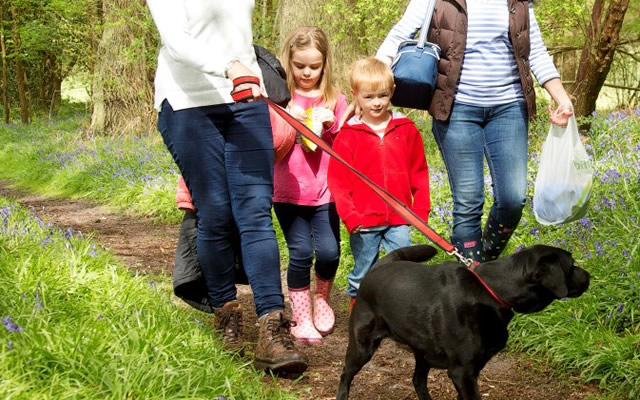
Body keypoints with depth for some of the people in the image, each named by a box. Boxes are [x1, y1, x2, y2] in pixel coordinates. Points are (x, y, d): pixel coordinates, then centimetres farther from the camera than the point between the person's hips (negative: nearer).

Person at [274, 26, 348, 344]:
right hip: (288, 192, -1)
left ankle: (321, 299, 23)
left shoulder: (335, 100, 6)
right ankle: (301, 318, 8)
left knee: (329, 251, -8)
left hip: (325, 192, 1)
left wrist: (331, 127, -9)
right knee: (301, 252, -8)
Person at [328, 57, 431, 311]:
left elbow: (419, 172, 11)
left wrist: (421, 207, 6)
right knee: (363, 276, 9)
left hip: (399, 219, 2)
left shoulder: (406, 129, 5)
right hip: (364, 222, -1)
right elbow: (337, 179, -2)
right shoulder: (348, 135, -2)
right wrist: (349, 214, -11)